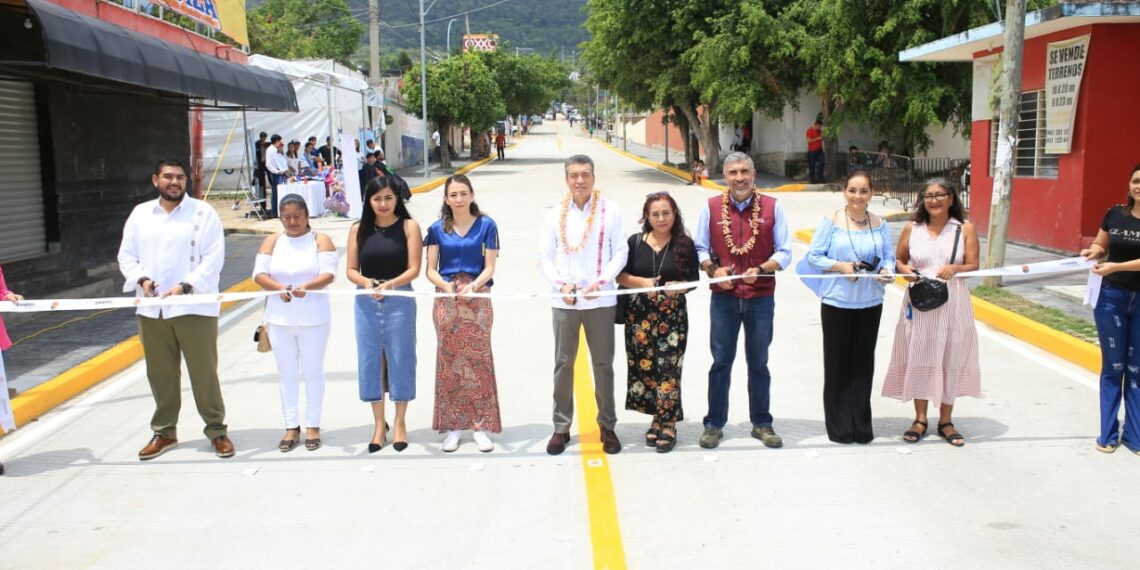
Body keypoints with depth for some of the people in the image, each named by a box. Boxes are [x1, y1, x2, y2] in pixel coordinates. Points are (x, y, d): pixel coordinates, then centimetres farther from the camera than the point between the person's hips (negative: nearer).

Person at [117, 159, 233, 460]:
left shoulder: (203, 212, -2)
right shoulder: (140, 213, 11)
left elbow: (213, 258, -8)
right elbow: (126, 255, 11)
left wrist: (185, 286, -19)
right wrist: (142, 279, -9)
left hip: (194, 307, -4)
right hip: (151, 309, 4)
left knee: (204, 372, 0)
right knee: (160, 373, 12)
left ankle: (216, 430, 13)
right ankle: (164, 432, 25)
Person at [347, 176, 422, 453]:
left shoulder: (409, 226, -2)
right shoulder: (359, 229, 6)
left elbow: (414, 269, -7)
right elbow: (351, 270, 5)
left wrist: (389, 284, -22)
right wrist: (367, 283, -16)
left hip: (399, 300, -3)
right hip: (366, 303, 3)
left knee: (400, 359, 4)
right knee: (369, 361, 7)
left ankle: (400, 423, 20)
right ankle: (379, 424, 21)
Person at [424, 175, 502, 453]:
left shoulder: (486, 225, 1)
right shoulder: (437, 229, 6)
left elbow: (490, 267, -2)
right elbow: (431, 269, 3)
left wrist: (473, 286, -20)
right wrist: (447, 286, -17)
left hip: (477, 301, -1)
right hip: (446, 302, 2)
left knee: (479, 361, -2)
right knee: (449, 362, 4)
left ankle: (480, 426, 6)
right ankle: (453, 426, 13)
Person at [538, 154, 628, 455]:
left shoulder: (610, 211, -3)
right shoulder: (556, 214, 3)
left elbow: (620, 253, -3)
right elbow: (545, 257, 4)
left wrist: (600, 282, -14)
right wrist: (561, 284, -10)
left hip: (600, 300, -1)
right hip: (564, 301, 2)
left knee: (603, 364, 8)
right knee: (563, 364, 7)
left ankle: (607, 426, 20)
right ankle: (561, 427, 17)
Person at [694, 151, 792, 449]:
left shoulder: (772, 207, -1)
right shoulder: (711, 207, 1)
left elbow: (784, 252, 0)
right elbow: (700, 248, 6)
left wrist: (760, 269, -17)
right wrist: (713, 269, -13)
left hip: (761, 297, 0)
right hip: (724, 296, 0)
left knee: (758, 363, 11)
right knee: (720, 362, 6)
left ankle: (761, 424, 24)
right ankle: (714, 424, 17)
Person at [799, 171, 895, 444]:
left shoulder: (880, 224, 3)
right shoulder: (831, 221, -5)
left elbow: (888, 256, 7)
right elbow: (814, 256, -4)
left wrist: (886, 271, -15)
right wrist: (841, 266, -18)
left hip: (869, 303, 3)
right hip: (836, 302, -2)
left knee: (863, 362, 9)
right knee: (837, 363, 4)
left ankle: (861, 425, 20)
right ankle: (839, 426, 15)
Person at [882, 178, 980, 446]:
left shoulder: (965, 229, 1)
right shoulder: (912, 228, 4)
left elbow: (973, 265, 0)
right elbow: (898, 259, 11)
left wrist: (955, 268, -20)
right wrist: (904, 269, -10)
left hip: (952, 304, -1)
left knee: (951, 359, 6)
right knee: (918, 358, 5)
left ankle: (945, 421, 20)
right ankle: (920, 419, 19)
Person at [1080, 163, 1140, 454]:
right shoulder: (1115, 214, 2)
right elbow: (1100, 246, 14)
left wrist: (1115, 267, -25)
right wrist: (1093, 251, -7)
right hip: (1111, 297, 2)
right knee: (1112, 365, 7)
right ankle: (1108, 432, 14)